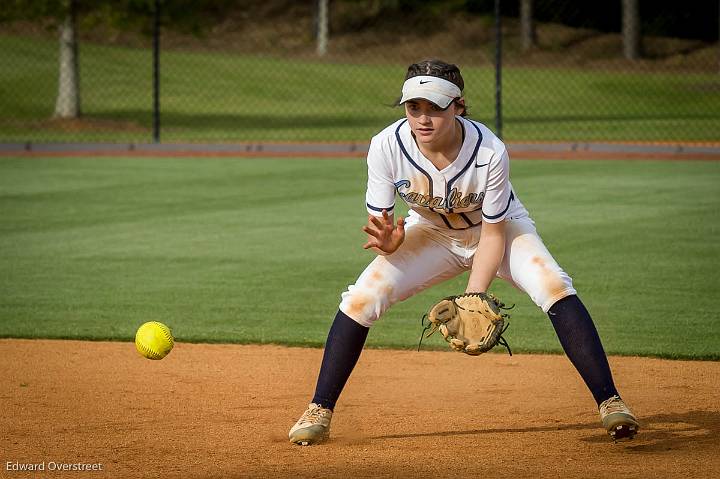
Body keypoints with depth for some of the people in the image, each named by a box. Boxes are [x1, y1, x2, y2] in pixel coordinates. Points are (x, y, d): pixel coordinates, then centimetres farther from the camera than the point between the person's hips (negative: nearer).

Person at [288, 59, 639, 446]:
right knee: (361, 298, -16)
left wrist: (472, 299, -35)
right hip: (430, 233, 2)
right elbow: (379, 223, -19)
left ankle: (608, 401, -21)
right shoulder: (387, 146, -28)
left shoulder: (490, 152, -34)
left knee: (554, 288, -26)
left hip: (500, 227, -2)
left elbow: (494, 233, -23)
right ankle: (319, 413, -3)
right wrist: (388, 242, -43)